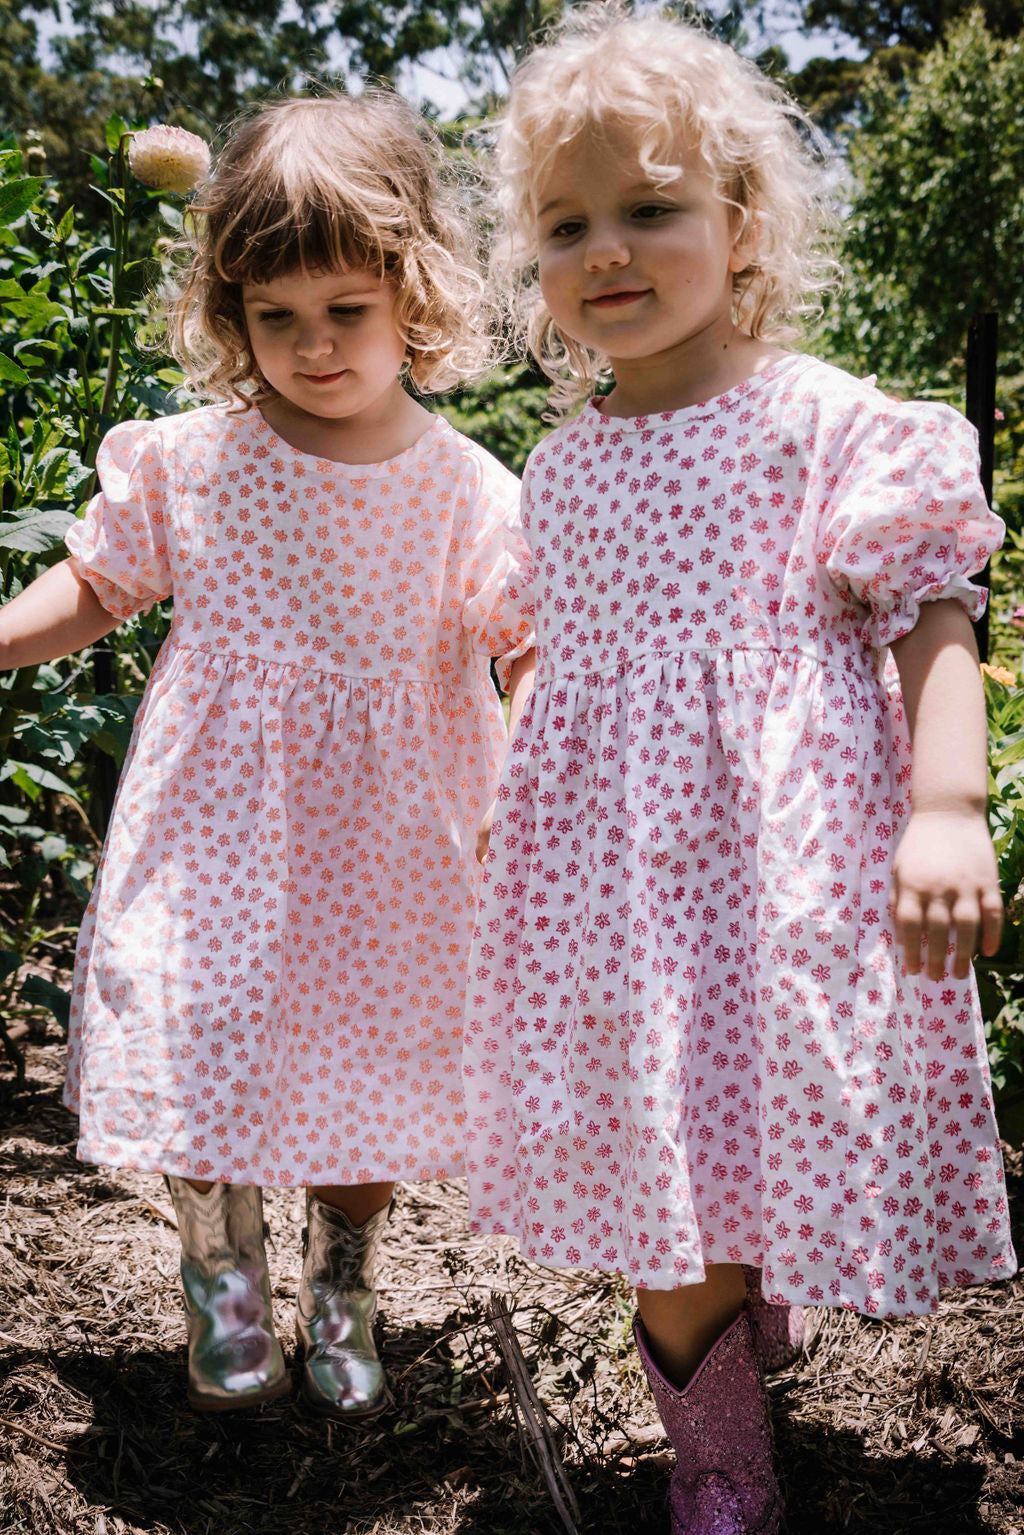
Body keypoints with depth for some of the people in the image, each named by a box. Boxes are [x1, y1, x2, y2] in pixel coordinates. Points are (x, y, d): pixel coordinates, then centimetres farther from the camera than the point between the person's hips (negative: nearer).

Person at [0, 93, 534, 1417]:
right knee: (200, 1039, 3)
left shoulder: (468, 493, -7)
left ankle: (340, 1292, 35)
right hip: (217, 821, 1)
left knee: (364, 1058, 9)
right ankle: (221, 1275, 30)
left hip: (384, 836, 0)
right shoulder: (188, 461, -4)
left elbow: (538, 657, -4)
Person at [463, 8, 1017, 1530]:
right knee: (664, 1219, 9)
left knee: (782, 1163, 0)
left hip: (784, 863, -4)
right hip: (611, 877, 5)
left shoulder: (824, 422, -5)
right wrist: (505, 804, 24)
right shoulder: (559, 465, 11)